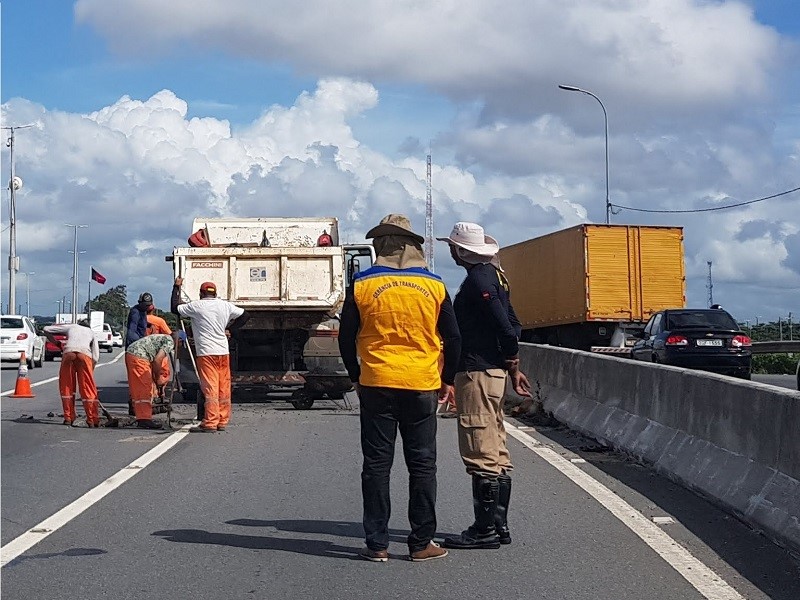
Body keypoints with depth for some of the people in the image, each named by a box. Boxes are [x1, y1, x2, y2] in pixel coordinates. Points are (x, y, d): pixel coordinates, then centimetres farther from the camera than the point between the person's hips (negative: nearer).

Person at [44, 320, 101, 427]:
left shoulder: (71, 327, 34)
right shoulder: (91, 332, 34)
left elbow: (46, 329, 32)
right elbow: (96, 356, 22)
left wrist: (56, 343, 38)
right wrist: (90, 371, 28)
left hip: (68, 352, 0)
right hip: (85, 354, 0)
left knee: (66, 386, 13)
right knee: (87, 388, 4)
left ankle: (68, 418, 13)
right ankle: (93, 420, 2)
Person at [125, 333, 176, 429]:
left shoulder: (162, 338, 25)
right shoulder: (170, 341, -3)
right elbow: (157, 360, -12)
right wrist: (158, 378, 0)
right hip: (138, 356, -10)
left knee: (137, 390, 13)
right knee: (145, 390, -5)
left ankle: (141, 419, 16)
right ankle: (145, 420, -6)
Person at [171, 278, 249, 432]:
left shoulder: (196, 306, -5)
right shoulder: (225, 305, 9)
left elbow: (175, 308, 5)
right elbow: (245, 315, 17)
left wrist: (177, 287, 15)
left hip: (206, 353, -5)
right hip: (224, 352, 5)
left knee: (210, 388, -9)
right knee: (224, 389, 8)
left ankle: (210, 423, -12)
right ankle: (222, 421, 12)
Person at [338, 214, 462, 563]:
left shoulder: (362, 285, -2)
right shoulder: (434, 286, 1)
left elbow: (346, 338, 3)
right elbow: (453, 338, 5)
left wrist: (356, 377, 16)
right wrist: (447, 380, 16)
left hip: (376, 386, 0)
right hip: (422, 387, 1)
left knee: (376, 465, 5)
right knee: (422, 465, 7)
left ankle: (377, 544, 7)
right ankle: (422, 544, 10)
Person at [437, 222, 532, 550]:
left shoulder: (478, 280, -14)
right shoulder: (493, 274, 16)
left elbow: (506, 328, -20)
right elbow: (512, 325, 18)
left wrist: (513, 368, -8)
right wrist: (512, 368, 17)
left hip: (477, 374, -11)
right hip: (493, 372, 11)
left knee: (480, 453, -7)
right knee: (495, 454, 13)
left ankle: (485, 529, -4)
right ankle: (498, 524, 19)